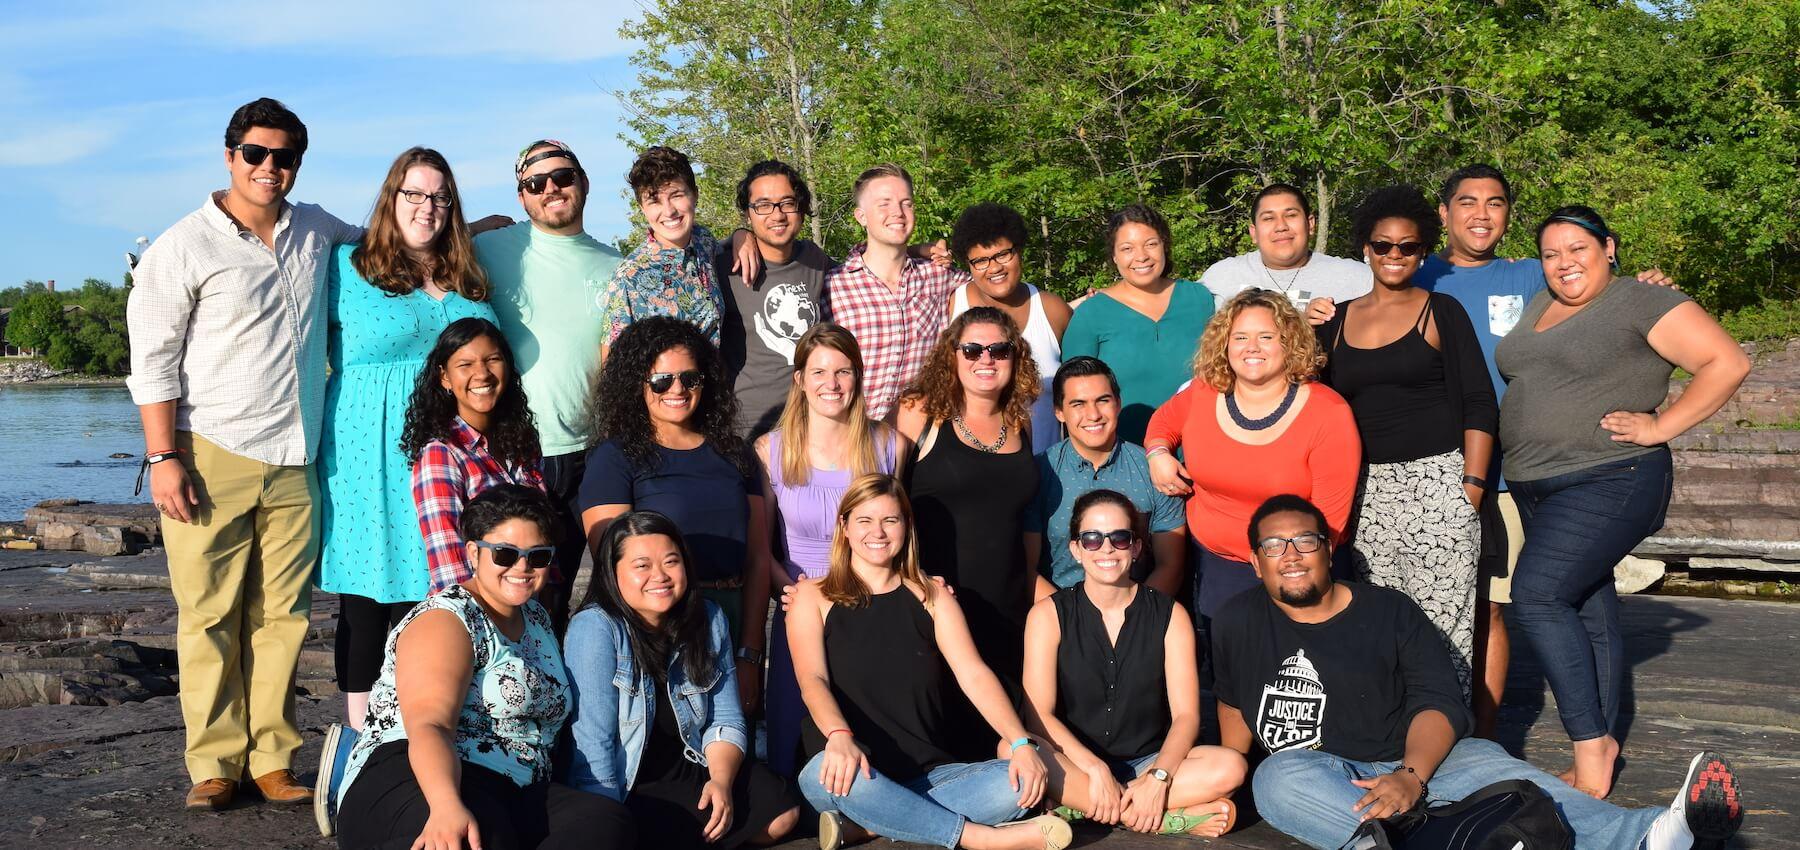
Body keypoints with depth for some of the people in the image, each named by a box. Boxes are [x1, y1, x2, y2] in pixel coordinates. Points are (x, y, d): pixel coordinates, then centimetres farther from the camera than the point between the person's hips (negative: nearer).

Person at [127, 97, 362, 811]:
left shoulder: (315, 231, 14)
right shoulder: (184, 248, 1)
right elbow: (153, 360, -2)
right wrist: (163, 458, -9)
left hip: (292, 463, 4)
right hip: (211, 458, -3)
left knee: (281, 616, 2)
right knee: (210, 617, -2)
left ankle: (271, 759, 8)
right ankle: (215, 764, 6)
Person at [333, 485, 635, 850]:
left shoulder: (537, 618, 21)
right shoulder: (446, 620, -5)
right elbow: (427, 725, -22)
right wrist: (447, 806, -41)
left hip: (518, 796, 8)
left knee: (608, 820, -27)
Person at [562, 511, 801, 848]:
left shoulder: (709, 619, 2)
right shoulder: (594, 629, -18)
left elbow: (725, 719, 5)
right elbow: (593, 742, -22)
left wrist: (721, 780, -12)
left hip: (691, 771, 5)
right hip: (625, 786, -5)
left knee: (782, 813, -11)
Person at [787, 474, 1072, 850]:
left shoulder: (932, 597, 11)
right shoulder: (813, 597, 5)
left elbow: (974, 675, -2)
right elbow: (812, 679, -11)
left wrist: (1021, 743, -19)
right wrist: (840, 737, -33)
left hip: (926, 774, 3)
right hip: (850, 773, -2)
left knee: (1019, 785, -23)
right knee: (825, 775, -38)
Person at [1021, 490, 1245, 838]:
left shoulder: (1170, 615, 4)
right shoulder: (1049, 615, 0)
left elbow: (1185, 715, -6)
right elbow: (1039, 715, -11)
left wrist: (1158, 778, -23)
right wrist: (1096, 770, -24)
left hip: (1148, 761, 1)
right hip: (1076, 764, 0)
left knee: (1229, 766, -26)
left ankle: (1079, 804, -23)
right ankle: (1172, 819, -27)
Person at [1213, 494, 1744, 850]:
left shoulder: (1391, 613, 8)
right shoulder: (1239, 624, 11)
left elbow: (1439, 703, -3)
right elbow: (1234, 699, 27)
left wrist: (1411, 776, -23)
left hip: (1415, 762, 1)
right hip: (1318, 772, -1)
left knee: (1486, 764, -30)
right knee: (1280, 778, -37)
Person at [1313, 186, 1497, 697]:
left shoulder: (1442, 312, 4)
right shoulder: (1337, 321, 14)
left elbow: (1479, 405, 0)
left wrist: (1471, 486, -9)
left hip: (1437, 483, -3)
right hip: (1365, 490, 3)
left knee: (1443, 619, -7)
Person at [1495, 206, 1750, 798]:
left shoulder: (1642, 303, -7)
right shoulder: (1537, 307, 14)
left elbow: (1727, 362, -11)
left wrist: (1660, 427, -14)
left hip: (1609, 482, -8)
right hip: (1535, 487, 8)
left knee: (1537, 597, -20)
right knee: (1586, 611, 11)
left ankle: (1590, 743, -15)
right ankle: (1602, 743, 16)